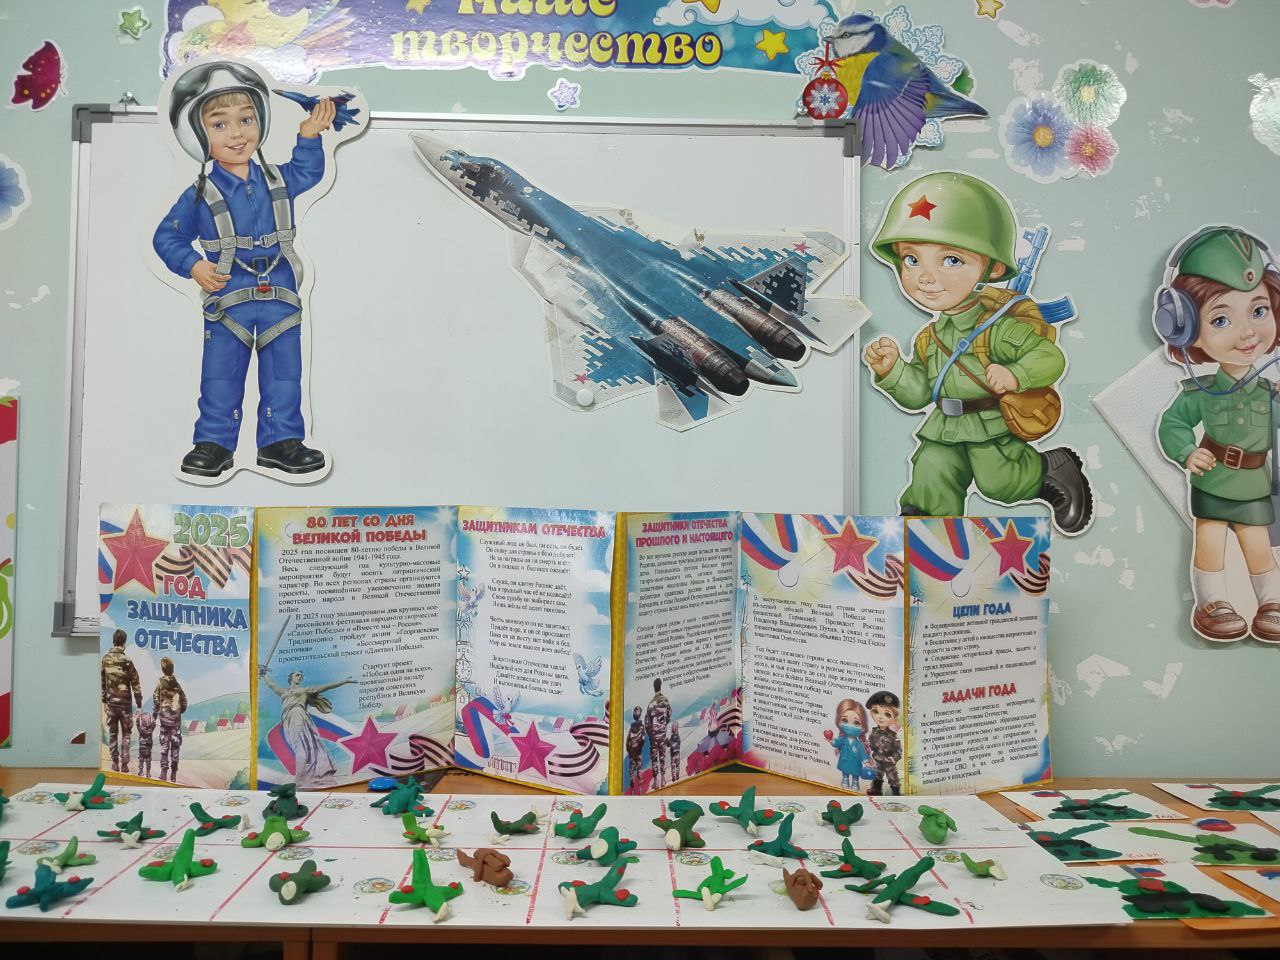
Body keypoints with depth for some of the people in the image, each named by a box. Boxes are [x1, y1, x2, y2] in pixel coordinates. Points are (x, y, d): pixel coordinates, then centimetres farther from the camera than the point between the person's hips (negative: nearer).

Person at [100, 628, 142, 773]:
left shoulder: (105, 659, -1)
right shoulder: (127, 661, -13)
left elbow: (102, 682, 5)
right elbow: (135, 684, -9)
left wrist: (104, 701, 15)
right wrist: (139, 704, -2)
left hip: (111, 702, 3)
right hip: (125, 703, -3)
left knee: (112, 734, 12)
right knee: (126, 734, 7)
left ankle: (115, 764, 15)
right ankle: (124, 765, 5)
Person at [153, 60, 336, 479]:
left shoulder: (278, 180, 6)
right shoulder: (200, 195, -3)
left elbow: (308, 172, 25)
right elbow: (167, 236, 3)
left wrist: (309, 137, 10)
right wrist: (193, 266, -12)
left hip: (280, 299, 2)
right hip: (227, 301, -2)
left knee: (284, 374, 6)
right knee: (220, 377, 6)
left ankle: (281, 440, 17)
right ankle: (214, 443, 17)